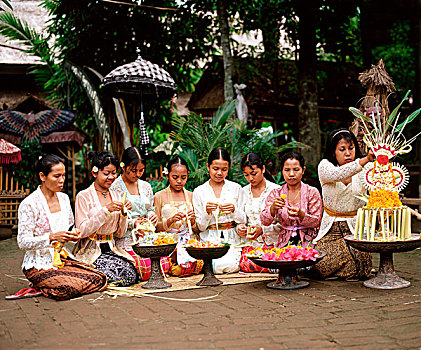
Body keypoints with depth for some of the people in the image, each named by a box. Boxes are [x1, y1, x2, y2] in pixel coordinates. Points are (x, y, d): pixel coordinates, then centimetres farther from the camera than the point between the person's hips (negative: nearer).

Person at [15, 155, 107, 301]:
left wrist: (72, 235, -4)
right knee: (69, 287, -33)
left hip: (61, 258, 7)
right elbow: (23, 242, -14)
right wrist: (52, 237, -27)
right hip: (38, 265, -7)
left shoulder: (64, 198, 9)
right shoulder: (29, 204, -12)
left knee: (99, 279, -14)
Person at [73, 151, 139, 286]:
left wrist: (123, 213, -6)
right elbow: (82, 231, -14)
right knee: (111, 274, -31)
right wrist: (106, 210, -20)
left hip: (111, 249, 5)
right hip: (90, 251, -5)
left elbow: (119, 233, 12)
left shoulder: (116, 196, 11)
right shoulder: (84, 196, -5)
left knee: (131, 273, -22)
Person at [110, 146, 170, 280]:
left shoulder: (146, 186, 15)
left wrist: (152, 216, 0)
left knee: (164, 267, -18)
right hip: (126, 238, -5)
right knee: (145, 270, -25)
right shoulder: (114, 188, -3)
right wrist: (132, 223, -18)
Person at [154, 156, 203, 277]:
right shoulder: (160, 196, 5)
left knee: (198, 261, -30)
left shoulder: (191, 196, 14)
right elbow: (156, 227, 1)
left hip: (189, 240, 3)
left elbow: (198, 230, 14)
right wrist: (171, 220, -17)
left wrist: (193, 221, -8)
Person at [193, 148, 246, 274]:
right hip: (210, 239, 0)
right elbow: (201, 227, 5)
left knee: (229, 265, -28)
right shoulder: (199, 192, 6)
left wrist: (234, 210, -14)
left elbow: (243, 221, 7)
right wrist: (207, 212, -15)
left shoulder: (236, 188, 7)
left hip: (232, 239, 1)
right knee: (219, 266, -29)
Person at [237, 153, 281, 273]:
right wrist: (239, 228, -6)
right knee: (245, 265, -26)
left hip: (271, 241, -3)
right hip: (251, 243, 4)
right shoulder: (244, 192, 12)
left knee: (253, 266, -28)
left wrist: (262, 230, -20)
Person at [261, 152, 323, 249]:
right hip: (284, 243, 1)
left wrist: (300, 214, -24)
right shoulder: (276, 193, 6)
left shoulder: (312, 192, 2)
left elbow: (316, 222, -4)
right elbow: (265, 222, -3)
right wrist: (273, 208, -24)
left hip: (308, 242, -1)